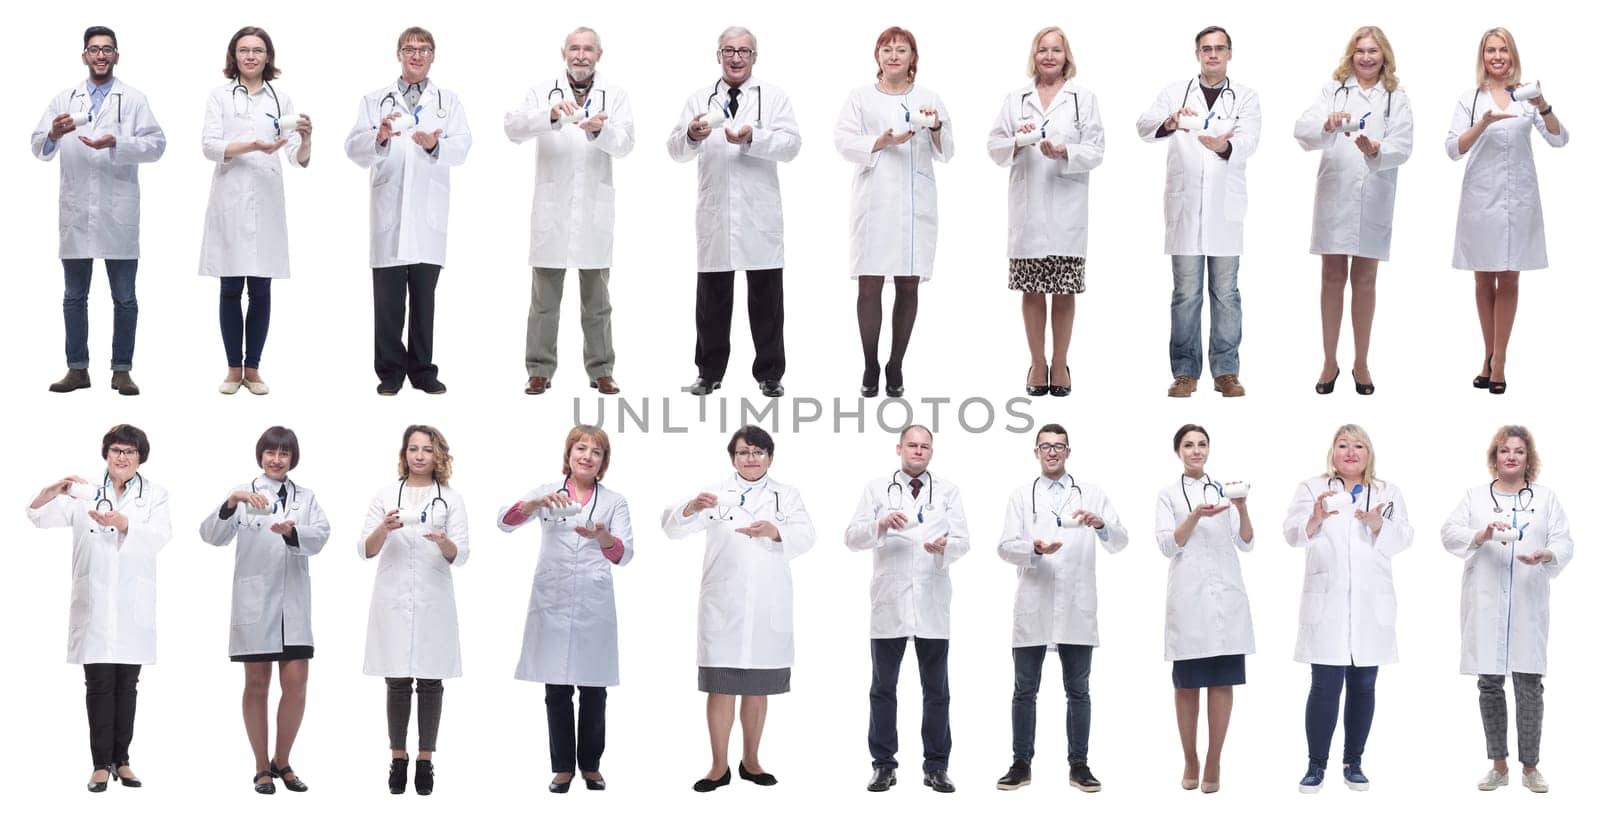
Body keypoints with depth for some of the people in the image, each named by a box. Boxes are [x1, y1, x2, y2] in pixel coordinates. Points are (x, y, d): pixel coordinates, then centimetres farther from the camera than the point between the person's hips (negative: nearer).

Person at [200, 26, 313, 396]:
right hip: (229, 201, -1)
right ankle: (234, 369, 10)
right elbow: (209, 146, -6)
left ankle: (253, 368, 10)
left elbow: (298, 159, 3)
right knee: (231, 289, 3)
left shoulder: (281, 99, 9)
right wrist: (252, 146, -20)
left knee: (261, 290, 3)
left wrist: (305, 139, -20)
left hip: (266, 202, 1)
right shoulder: (220, 95, 5)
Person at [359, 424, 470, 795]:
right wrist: (384, 528, -21)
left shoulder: (451, 499, 4)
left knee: (430, 681, 3)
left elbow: (460, 557, -3)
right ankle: (397, 758, 10)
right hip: (393, 599, 0)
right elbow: (365, 550, -1)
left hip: (433, 601, 0)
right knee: (397, 681, 2)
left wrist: (444, 542, -25)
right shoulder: (386, 494, 5)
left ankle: (425, 760, 9)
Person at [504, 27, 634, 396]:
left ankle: (600, 370, 13)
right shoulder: (543, 92, 4)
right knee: (545, 295, 3)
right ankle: (540, 370, 8)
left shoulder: (615, 95, 5)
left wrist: (600, 130, -30)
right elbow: (513, 128, -11)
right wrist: (551, 115, -29)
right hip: (552, 207, 0)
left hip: (595, 209, 1)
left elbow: (624, 144, -8)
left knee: (596, 297, 7)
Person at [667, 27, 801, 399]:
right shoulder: (699, 100, 11)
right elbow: (675, 151, 2)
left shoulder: (774, 97, 5)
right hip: (714, 212, 1)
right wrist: (691, 135, -21)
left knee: (766, 296, 3)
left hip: (760, 214, -1)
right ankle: (709, 373, 14)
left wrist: (753, 137, -25)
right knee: (712, 296, 6)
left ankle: (769, 374, 11)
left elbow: (791, 144, -8)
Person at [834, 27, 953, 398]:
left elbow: (945, 153, 9)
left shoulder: (929, 99, 14)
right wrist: (881, 143, -16)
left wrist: (936, 128, -12)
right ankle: (870, 366, 5)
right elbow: (843, 140, -1)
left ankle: (896, 367, 10)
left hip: (916, 203, 1)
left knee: (908, 284, 2)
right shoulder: (860, 98, 10)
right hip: (874, 201, -1)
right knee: (869, 284, -4)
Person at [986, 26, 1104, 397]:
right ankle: (1037, 363, 14)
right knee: (1032, 290, 4)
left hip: (1067, 209, -1)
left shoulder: (1084, 99, 7)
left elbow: (1095, 151, 0)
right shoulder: (1015, 100, 11)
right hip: (1027, 208, 1)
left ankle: (1060, 364, 12)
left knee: (1064, 290, 2)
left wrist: (1065, 153, -18)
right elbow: (995, 149, 6)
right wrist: (1017, 141, -14)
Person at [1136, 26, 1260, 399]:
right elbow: (1145, 126, -8)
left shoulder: (1245, 98, 7)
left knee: (1226, 293, 3)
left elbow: (1248, 141, -10)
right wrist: (1169, 122, -32)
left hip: (1225, 208, 0)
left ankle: (1226, 371, 8)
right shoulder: (1174, 92, 8)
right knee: (1185, 293, 2)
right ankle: (1185, 372, 7)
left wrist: (1224, 146, -33)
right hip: (1185, 206, 0)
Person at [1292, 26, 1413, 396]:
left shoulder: (1397, 97, 4)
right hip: (1334, 195, 0)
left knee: (1364, 280, 8)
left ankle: (1361, 364, 16)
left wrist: (1376, 150, -28)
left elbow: (1402, 147, -6)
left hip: (1374, 198, 0)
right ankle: (1330, 362, 12)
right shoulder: (1334, 90, 6)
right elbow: (1302, 129, -8)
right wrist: (1328, 125, -29)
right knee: (1333, 279, 5)